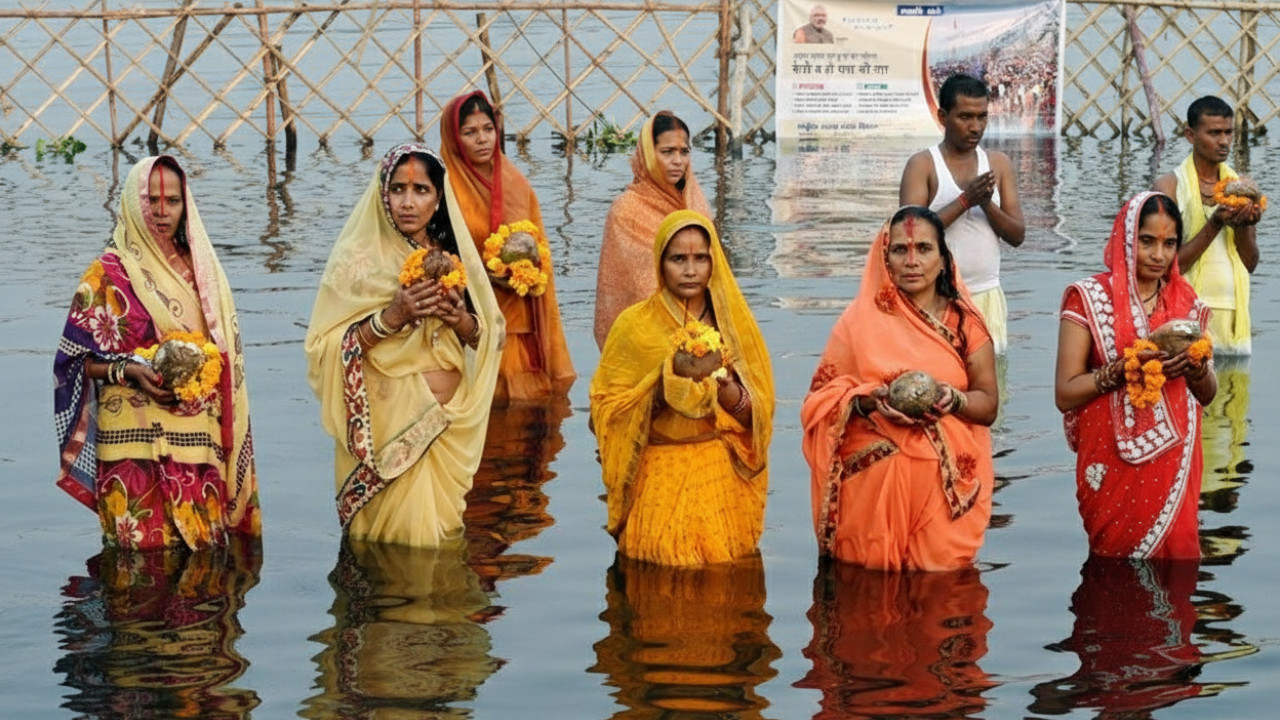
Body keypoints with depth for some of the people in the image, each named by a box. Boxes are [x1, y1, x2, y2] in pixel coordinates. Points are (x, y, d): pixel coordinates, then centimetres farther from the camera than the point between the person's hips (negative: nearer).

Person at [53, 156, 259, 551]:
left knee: (201, 545, -1)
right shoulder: (108, 272, -1)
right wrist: (128, 371, -18)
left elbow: (225, 347, 20)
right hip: (135, 437, -4)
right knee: (144, 550, -8)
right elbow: (78, 358, -2)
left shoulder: (200, 268, 14)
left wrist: (205, 373, 2)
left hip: (197, 438, 4)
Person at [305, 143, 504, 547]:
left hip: (449, 424, 4)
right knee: (398, 539, -2)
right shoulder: (360, 258, -6)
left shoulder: (453, 256, 6)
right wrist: (390, 318, -22)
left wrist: (462, 321, -11)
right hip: (388, 430, -4)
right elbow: (324, 347, -11)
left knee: (441, 533, 9)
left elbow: (489, 336, 10)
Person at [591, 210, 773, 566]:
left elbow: (760, 411, 6)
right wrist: (658, 390, -17)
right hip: (659, 479, -2)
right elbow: (606, 405, -1)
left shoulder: (733, 322, 7)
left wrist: (729, 394, -16)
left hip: (723, 478, 2)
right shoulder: (634, 324, 0)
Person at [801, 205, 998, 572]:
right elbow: (822, 398, 3)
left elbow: (988, 405, 6)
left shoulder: (964, 323, 7)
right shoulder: (861, 320, 4)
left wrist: (955, 400, -16)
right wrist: (868, 401, -16)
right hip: (873, 481, -1)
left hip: (946, 484, 1)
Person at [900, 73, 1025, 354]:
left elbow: (1017, 235, 7)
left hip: (988, 296, 4)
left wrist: (987, 204, -11)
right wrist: (965, 200, -16)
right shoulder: (922, 165, -1)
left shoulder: (999, 163, 11)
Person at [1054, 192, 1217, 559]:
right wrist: (1125, 368, -22)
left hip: (1173, 462, 4)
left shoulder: (1186, 301, 7)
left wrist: (1195, 365, -9)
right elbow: (1065, 394, -10)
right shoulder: (1090, 298, -6)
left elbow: (1207, 395, 12)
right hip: (1114, 465, -4)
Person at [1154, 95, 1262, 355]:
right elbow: (1170, 265, -9)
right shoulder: (1170, 185, -2)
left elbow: (1251, 264, 10)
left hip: (1234, 314, 4)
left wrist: (1243, 226, -8)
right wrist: (1215, 224, -17)